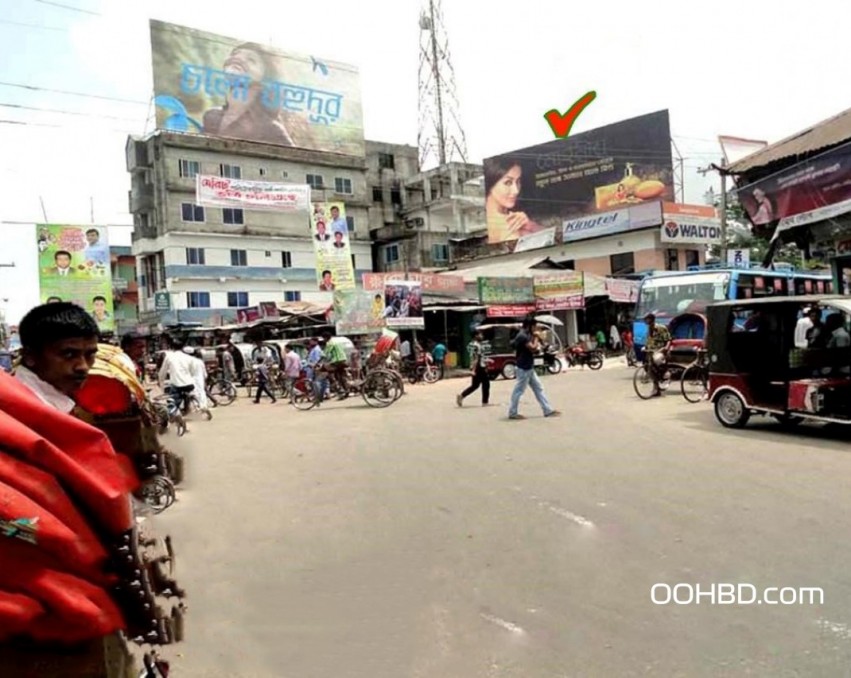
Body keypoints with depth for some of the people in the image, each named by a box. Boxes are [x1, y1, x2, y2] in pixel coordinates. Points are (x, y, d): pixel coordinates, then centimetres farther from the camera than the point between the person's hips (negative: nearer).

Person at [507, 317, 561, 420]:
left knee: (538, 388, 12)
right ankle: (512, 413, 9)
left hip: (529, 368, 11)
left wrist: (534, 339, 7)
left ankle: (548, 410, 16)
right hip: (524, 368, -11)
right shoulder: (522, 336, -19)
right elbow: (533, 348, -24)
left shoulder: (526, 335, 13)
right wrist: (536, 338, -7)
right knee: (519, 390, -1)